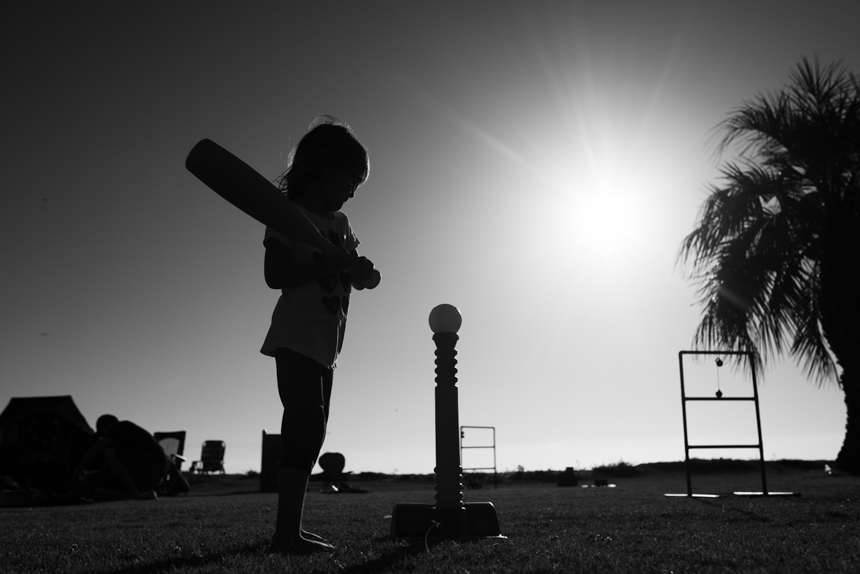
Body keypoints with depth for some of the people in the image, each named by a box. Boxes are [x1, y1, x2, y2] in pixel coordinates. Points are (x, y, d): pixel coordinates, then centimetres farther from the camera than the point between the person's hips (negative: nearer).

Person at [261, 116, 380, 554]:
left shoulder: (340, 224, 17)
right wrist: (328, 265, -24)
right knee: (307, 425, -18)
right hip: (297, 338, -8)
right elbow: (274, 274, -16)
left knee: (309, 430, 9)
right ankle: (287, 531, -16)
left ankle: (289, 528, 17)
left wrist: (363, 271, -8)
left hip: (325, 343, 8)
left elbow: (362, 277, 14)